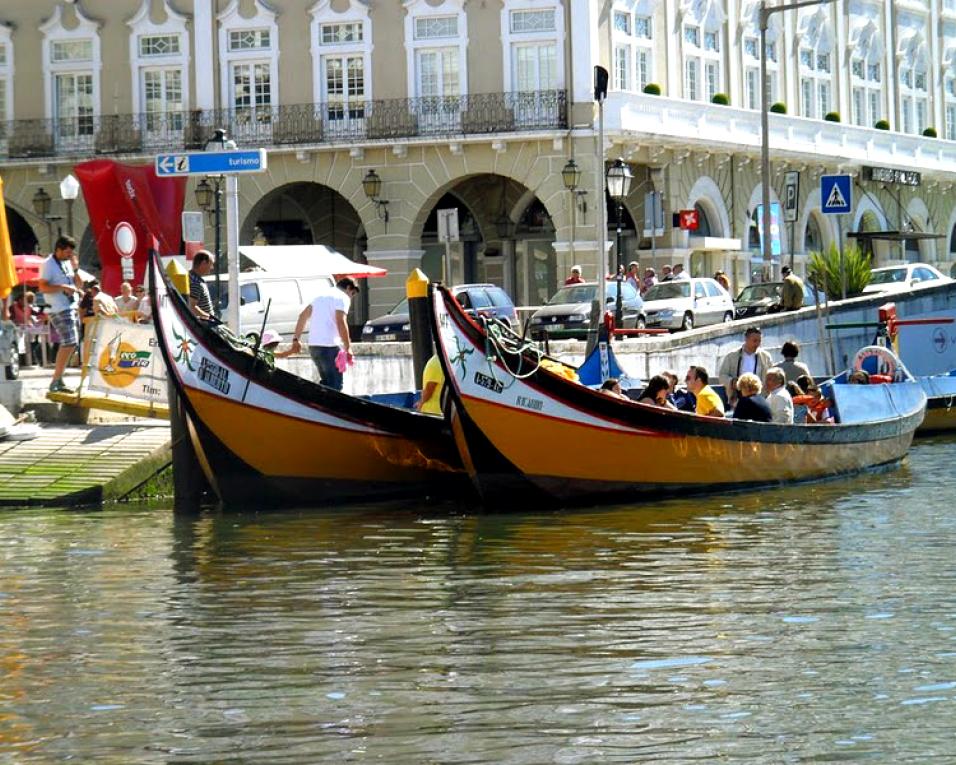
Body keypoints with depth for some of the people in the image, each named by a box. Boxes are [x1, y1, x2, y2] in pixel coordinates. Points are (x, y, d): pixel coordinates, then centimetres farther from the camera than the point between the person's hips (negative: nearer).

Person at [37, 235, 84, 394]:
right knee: (69, 343, -16)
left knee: (67, 344, 10)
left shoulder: (67, 263, 16)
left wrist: (75, 269, 3)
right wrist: (63, 287, -24)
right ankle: (55, 382, -14)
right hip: (60, 309, -9)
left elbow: (79, 286, 17)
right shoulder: (49, 264, -7)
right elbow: (43, 287, -16)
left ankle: (58, 380, 16)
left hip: (72, 308, 9)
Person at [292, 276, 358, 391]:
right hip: (329, 346, -8)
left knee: (326, 382, 19)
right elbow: (340, 322, -18)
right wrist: (348, 348, -16)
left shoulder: (321, 293, 20)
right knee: (335, 385, -5)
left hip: (313, 345, 8)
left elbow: (303, 316, 20)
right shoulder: (343, 298, -4)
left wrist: (296, 339, 22)